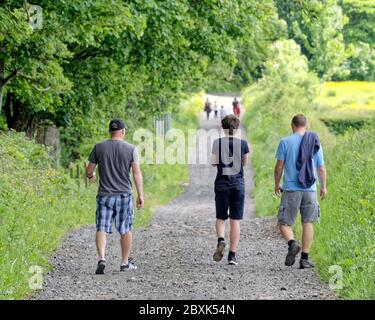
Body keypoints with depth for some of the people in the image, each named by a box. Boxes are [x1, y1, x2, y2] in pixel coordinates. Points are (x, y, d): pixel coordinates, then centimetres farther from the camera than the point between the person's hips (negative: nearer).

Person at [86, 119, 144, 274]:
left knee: (102, 228, 1)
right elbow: (137, 173, -5)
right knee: (126, 230, 12)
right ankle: (125, 263, 18)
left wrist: (91, 176, 27)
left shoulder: (99, 147, 0)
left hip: (104, 196, 0)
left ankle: (101, 258, -18)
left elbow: (89, 170, 3)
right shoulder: (131, 149, -3)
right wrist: (140, 195, 0)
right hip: (124, 195, 0)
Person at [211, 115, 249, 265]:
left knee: (220, 218, 13)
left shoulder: (218, 142, -5)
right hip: (238, 184, 0)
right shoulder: (243, 143, -2)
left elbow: (214, 163, -3)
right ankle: (232, 255, -1)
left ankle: (220, 240, -15)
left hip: (222, 184, 0)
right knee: (235, 220, 4)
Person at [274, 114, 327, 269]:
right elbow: (321, 169, 9)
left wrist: (277, 185, 12)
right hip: (310, 189, 2)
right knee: (308, 223, 7)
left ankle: (292, 243, -23)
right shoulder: (315, 143, 5)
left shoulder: (285, 142, -3)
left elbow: (279, 167, -3)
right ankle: (305, 258, 3)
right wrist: (323, 187, 23)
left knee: (284, 223, 5)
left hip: (291, 189, -2)